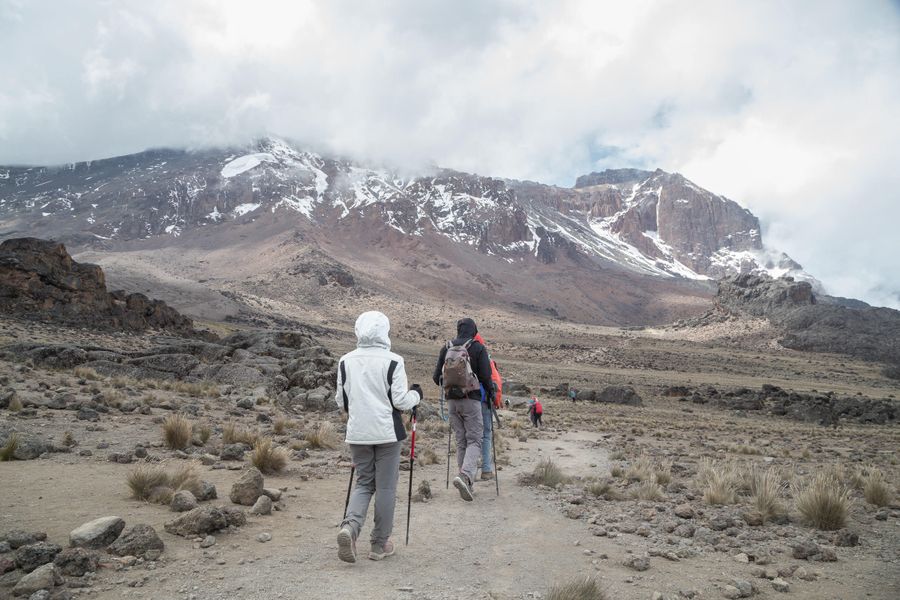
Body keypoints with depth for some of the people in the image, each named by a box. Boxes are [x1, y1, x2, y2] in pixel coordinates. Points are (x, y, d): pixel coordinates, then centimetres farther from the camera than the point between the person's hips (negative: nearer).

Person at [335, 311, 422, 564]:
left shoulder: (345, 361, 2)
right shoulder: (393, 361, -10)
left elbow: (341, 401, 8)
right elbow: (400, 401, -11)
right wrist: (416, 395, 9)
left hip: (357, 433, 4)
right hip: (386, 432, -4)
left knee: (364, 483, 17)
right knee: (385, 487, 9)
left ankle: (350, 526, -8)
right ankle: (380, 544, 17)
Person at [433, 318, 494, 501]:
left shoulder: (446, 348, 5)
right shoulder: (478, 348, -5)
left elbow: (436, 377, 6)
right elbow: (486, 376, -8)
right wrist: (491, 393, 10)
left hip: (452, 400, 4)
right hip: (471, 399, -4)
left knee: (461, 441, 12)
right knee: (475, 440, -1)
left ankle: (466, 485, 14)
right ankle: (465, 475, -24)